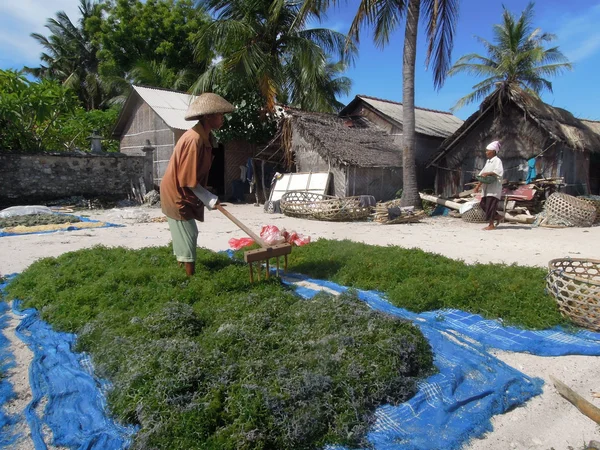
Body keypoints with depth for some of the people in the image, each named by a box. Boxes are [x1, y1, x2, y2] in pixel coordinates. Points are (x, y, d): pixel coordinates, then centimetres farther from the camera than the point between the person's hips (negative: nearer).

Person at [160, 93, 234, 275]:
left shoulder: (205, 137, 5)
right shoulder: (194, 140, -26)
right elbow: (188, 180, -25)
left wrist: (207, 197, 11)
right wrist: (209, 199, -18)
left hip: (183, 194, 10)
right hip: (177, 194, -10)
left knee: (185, 235, 16)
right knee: (188, 236, -4)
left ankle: (184, 272, 28)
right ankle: (191, 277, 5)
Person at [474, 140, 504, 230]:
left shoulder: (497, 160, -8)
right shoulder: (488, 161, 19)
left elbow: (499, 171, -25)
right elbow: (482, 173, 21)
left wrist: (488, 173, -25)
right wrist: (478, 185, 16)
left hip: (494, 187, -9)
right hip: (487, 187, 9)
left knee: (490, 204, -8)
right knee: (483, 204, 7)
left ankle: (491, 224, -1)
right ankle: (497, 216, 22)